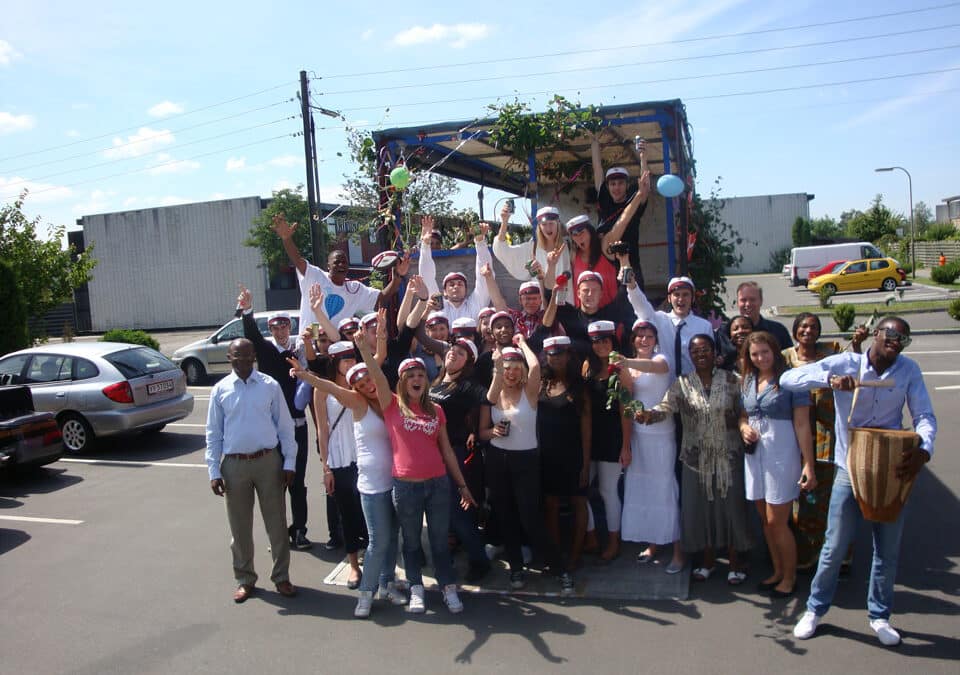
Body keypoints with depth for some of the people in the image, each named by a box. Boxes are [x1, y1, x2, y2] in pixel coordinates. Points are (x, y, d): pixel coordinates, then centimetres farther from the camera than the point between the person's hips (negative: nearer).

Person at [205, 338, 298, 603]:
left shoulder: (270, 386, -1)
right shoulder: (220, 390, 1)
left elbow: (285, 426, 1)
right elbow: (213, 433, 4)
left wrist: (290, 462, -2)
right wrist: (214, 471, -1)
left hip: (268, 461, -1)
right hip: (234, 464, 1)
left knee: (276, 523, 6)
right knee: (240, 526, 11)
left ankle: (281, 577, 21)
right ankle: (245, 579, 27)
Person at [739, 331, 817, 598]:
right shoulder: (747, 381, 8)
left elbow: (802, 424, -11)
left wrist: (808, 464, -14)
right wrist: (743, 426, -4)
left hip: (782, 454, -6)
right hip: (755, 454, 6)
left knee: (776, 521, -2)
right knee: (765, 521, 13)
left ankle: (790, 576, 17)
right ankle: (777, 571, 30)